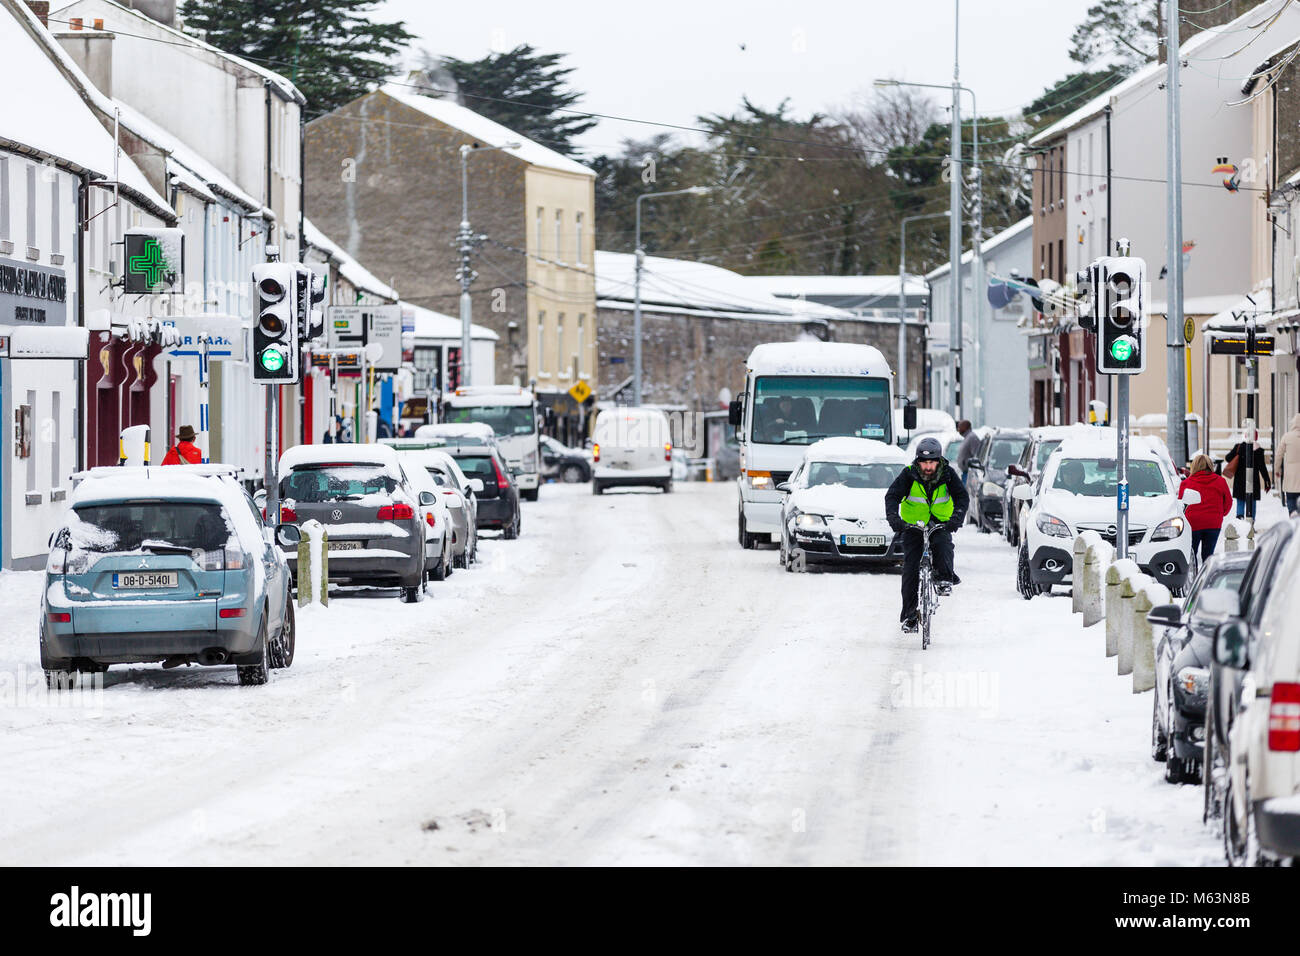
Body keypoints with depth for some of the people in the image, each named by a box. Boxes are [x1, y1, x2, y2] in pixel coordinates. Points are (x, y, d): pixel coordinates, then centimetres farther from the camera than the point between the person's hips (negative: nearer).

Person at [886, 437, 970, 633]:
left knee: (942, 544, -34)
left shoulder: (948, 474, -10)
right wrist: (893, 518, -38)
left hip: (940, 523, 0)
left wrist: (956, 518, -36)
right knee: (910, 567, -9)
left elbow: (962, 497, -17)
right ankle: (909, 615, -6)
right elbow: (892, 496, -20)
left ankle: (944, 579, -15)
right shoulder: (909, 474, -13)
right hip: (912, 524, 0)